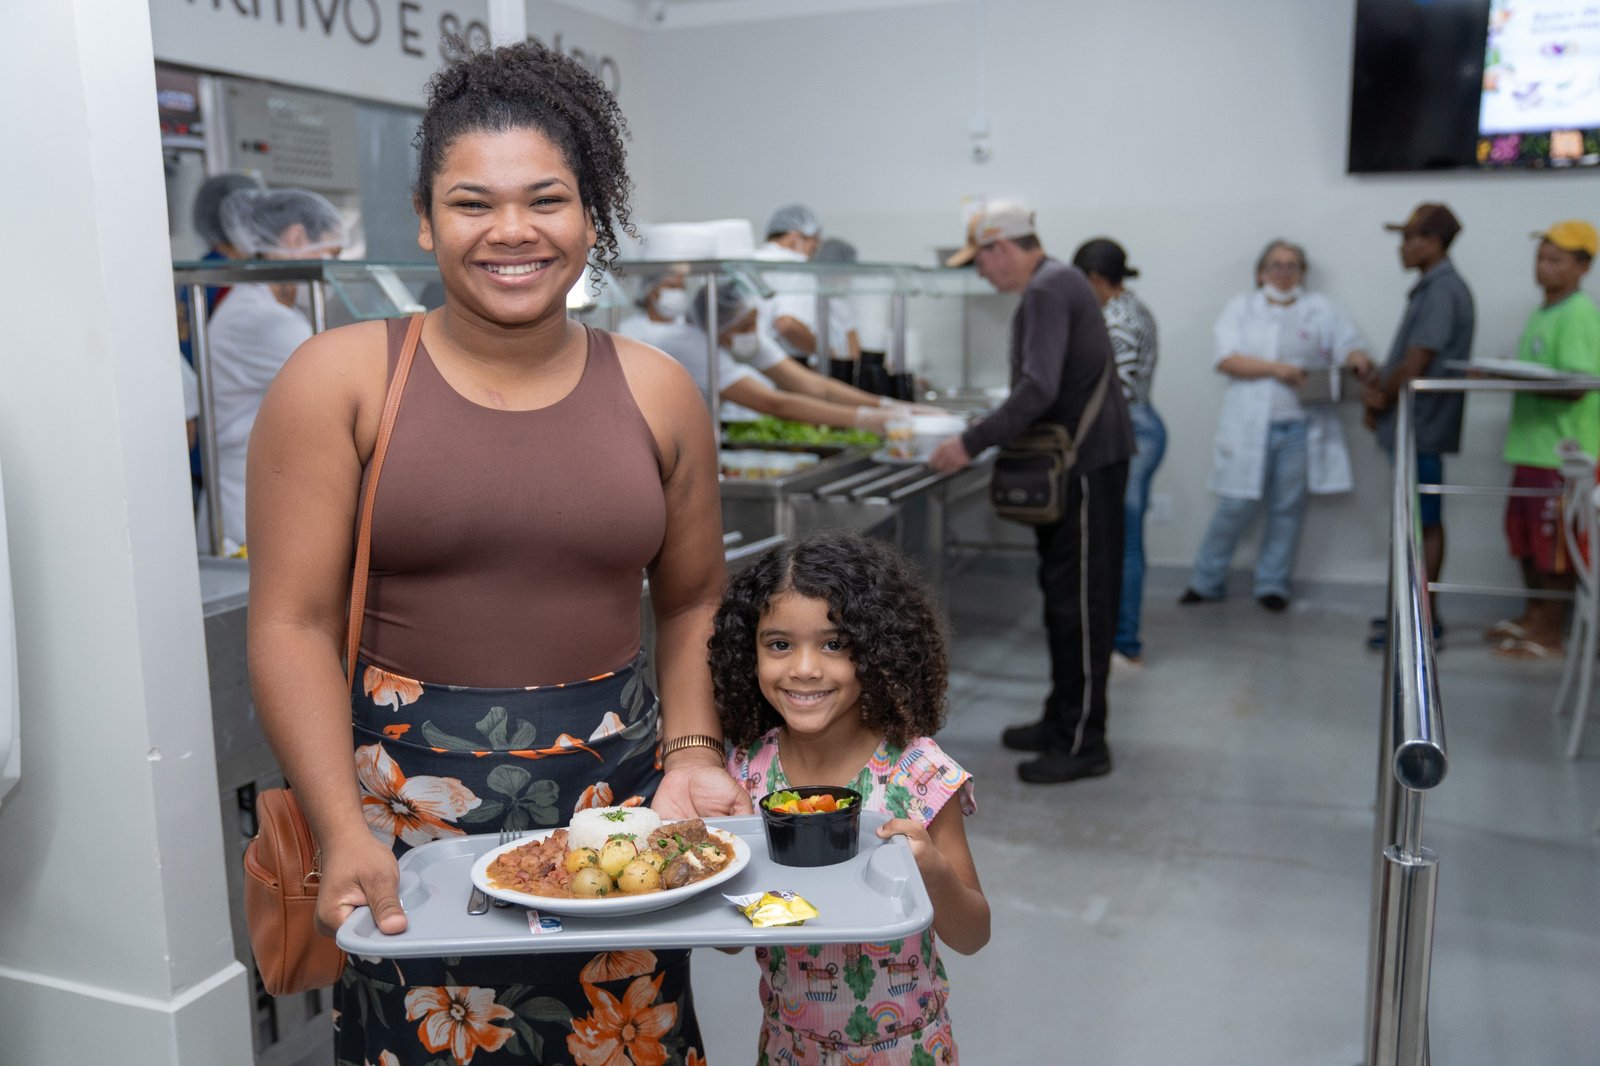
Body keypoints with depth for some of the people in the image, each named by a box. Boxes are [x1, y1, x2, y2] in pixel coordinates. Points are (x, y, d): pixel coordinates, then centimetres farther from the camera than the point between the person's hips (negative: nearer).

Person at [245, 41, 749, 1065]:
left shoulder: (656, 391, 3)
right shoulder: (342, 379, -4)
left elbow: (692, 603, 9)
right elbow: (294, 624, -8)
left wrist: (692, 753, -4)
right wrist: (345, 834, -16)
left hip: (615, 791, 2)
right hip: (409, 797, -2)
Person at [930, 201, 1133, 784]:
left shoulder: (1048, 291, -16)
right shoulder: (1056, 282, 16)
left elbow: (1038, 390, -26)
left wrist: (971, 444, -23)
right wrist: (984, 437, 16)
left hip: (1088, 463, -10)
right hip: (1074, 458, 10)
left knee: (1079, 602, -5)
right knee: (1062, 595, 15)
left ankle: (1082, 743, 2)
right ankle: (1062, 719, 25)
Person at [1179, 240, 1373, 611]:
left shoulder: (1322, 309, 12)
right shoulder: (1241, 307, 9)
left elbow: (1350, 345, 5)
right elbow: (1226, 359, -4)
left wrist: (1357, 359, -19)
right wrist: (1275, 368, -15)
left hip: (1301, 426, 2)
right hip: (1249, 424, -2)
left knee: (1288, 508, 6)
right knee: (1236, 506, -2)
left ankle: (1272, 584, 18)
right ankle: (1206, 581, 13)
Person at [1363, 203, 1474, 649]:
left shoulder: (1444, 291, -16)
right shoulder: (1430, 288, 15)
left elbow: (1416, 364, -20)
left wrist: (1381, 400, -6)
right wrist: (1376, 385, 2)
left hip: (1422, 427, -10)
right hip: (1412, 427, 10)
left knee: (1425, 525, -3)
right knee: (1419, 524, 14)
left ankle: (1425, 622, 4)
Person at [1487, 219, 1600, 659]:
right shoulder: (1541, 313, 16)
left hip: (1563, 450, -9)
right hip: (1531, 443, 9)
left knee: (1553, 545, -2)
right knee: (1525, 538, 16)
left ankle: (1549, 635, 7)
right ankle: (1533, 616, 30)